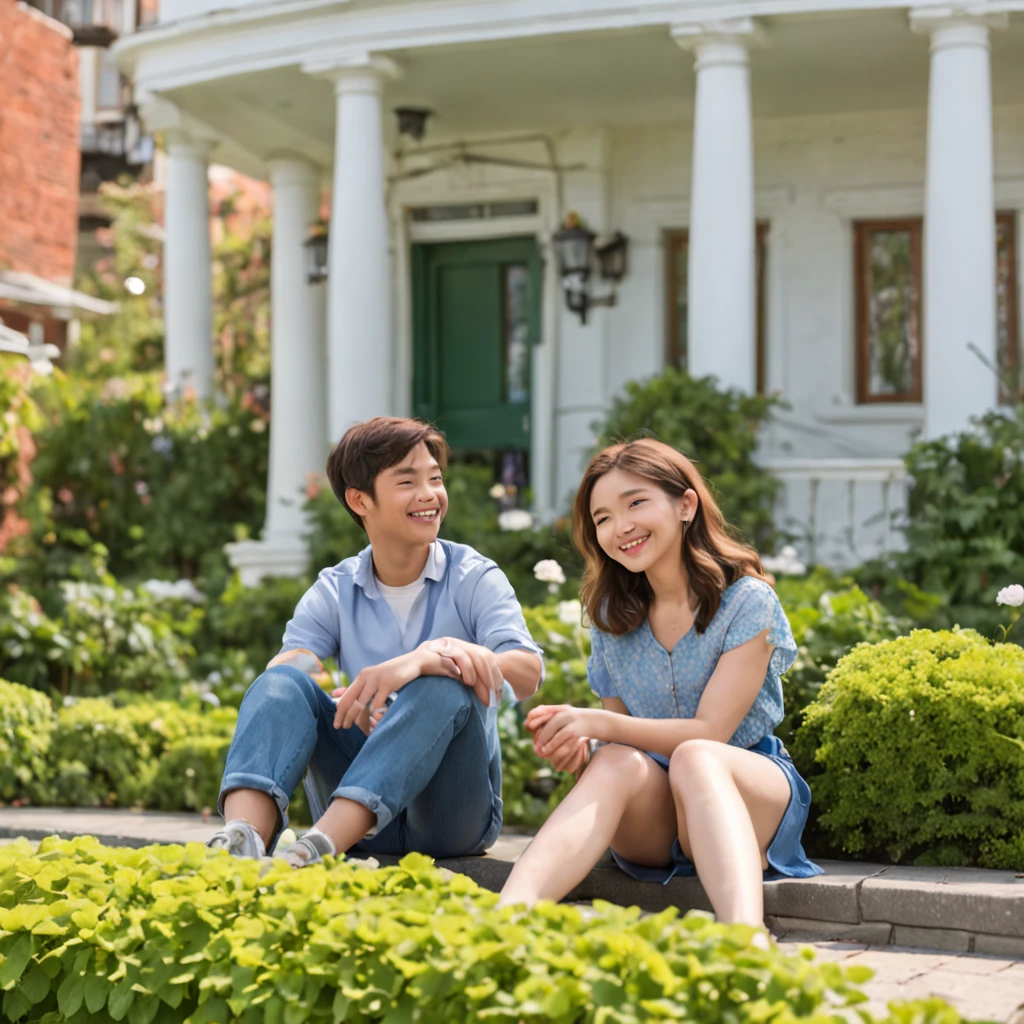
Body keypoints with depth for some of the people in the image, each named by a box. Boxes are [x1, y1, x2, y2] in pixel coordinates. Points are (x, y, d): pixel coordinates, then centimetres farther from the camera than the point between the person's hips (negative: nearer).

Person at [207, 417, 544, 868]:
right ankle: (242, 840, -46)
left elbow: (527, 671, -17)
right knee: (283, 682, -19)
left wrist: (415, 665, -36)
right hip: (360, 820, 2)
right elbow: (283, 669, -11)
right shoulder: (333, 591, 9)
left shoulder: (474, 579, 2)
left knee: (445, 687, -30)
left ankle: (318, 848, -46)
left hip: (453, 811, -2)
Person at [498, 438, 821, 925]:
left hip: (748, 791, -3)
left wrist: (601, 723, -24)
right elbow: (618, 737, 7)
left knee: (693, 758, -37)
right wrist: (578, 747, -17)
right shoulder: (612, 616, 9)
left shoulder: (746, 601, -6)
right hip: (650, 817, 3)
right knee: (617, 763, -32)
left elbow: (710, 732, -13)